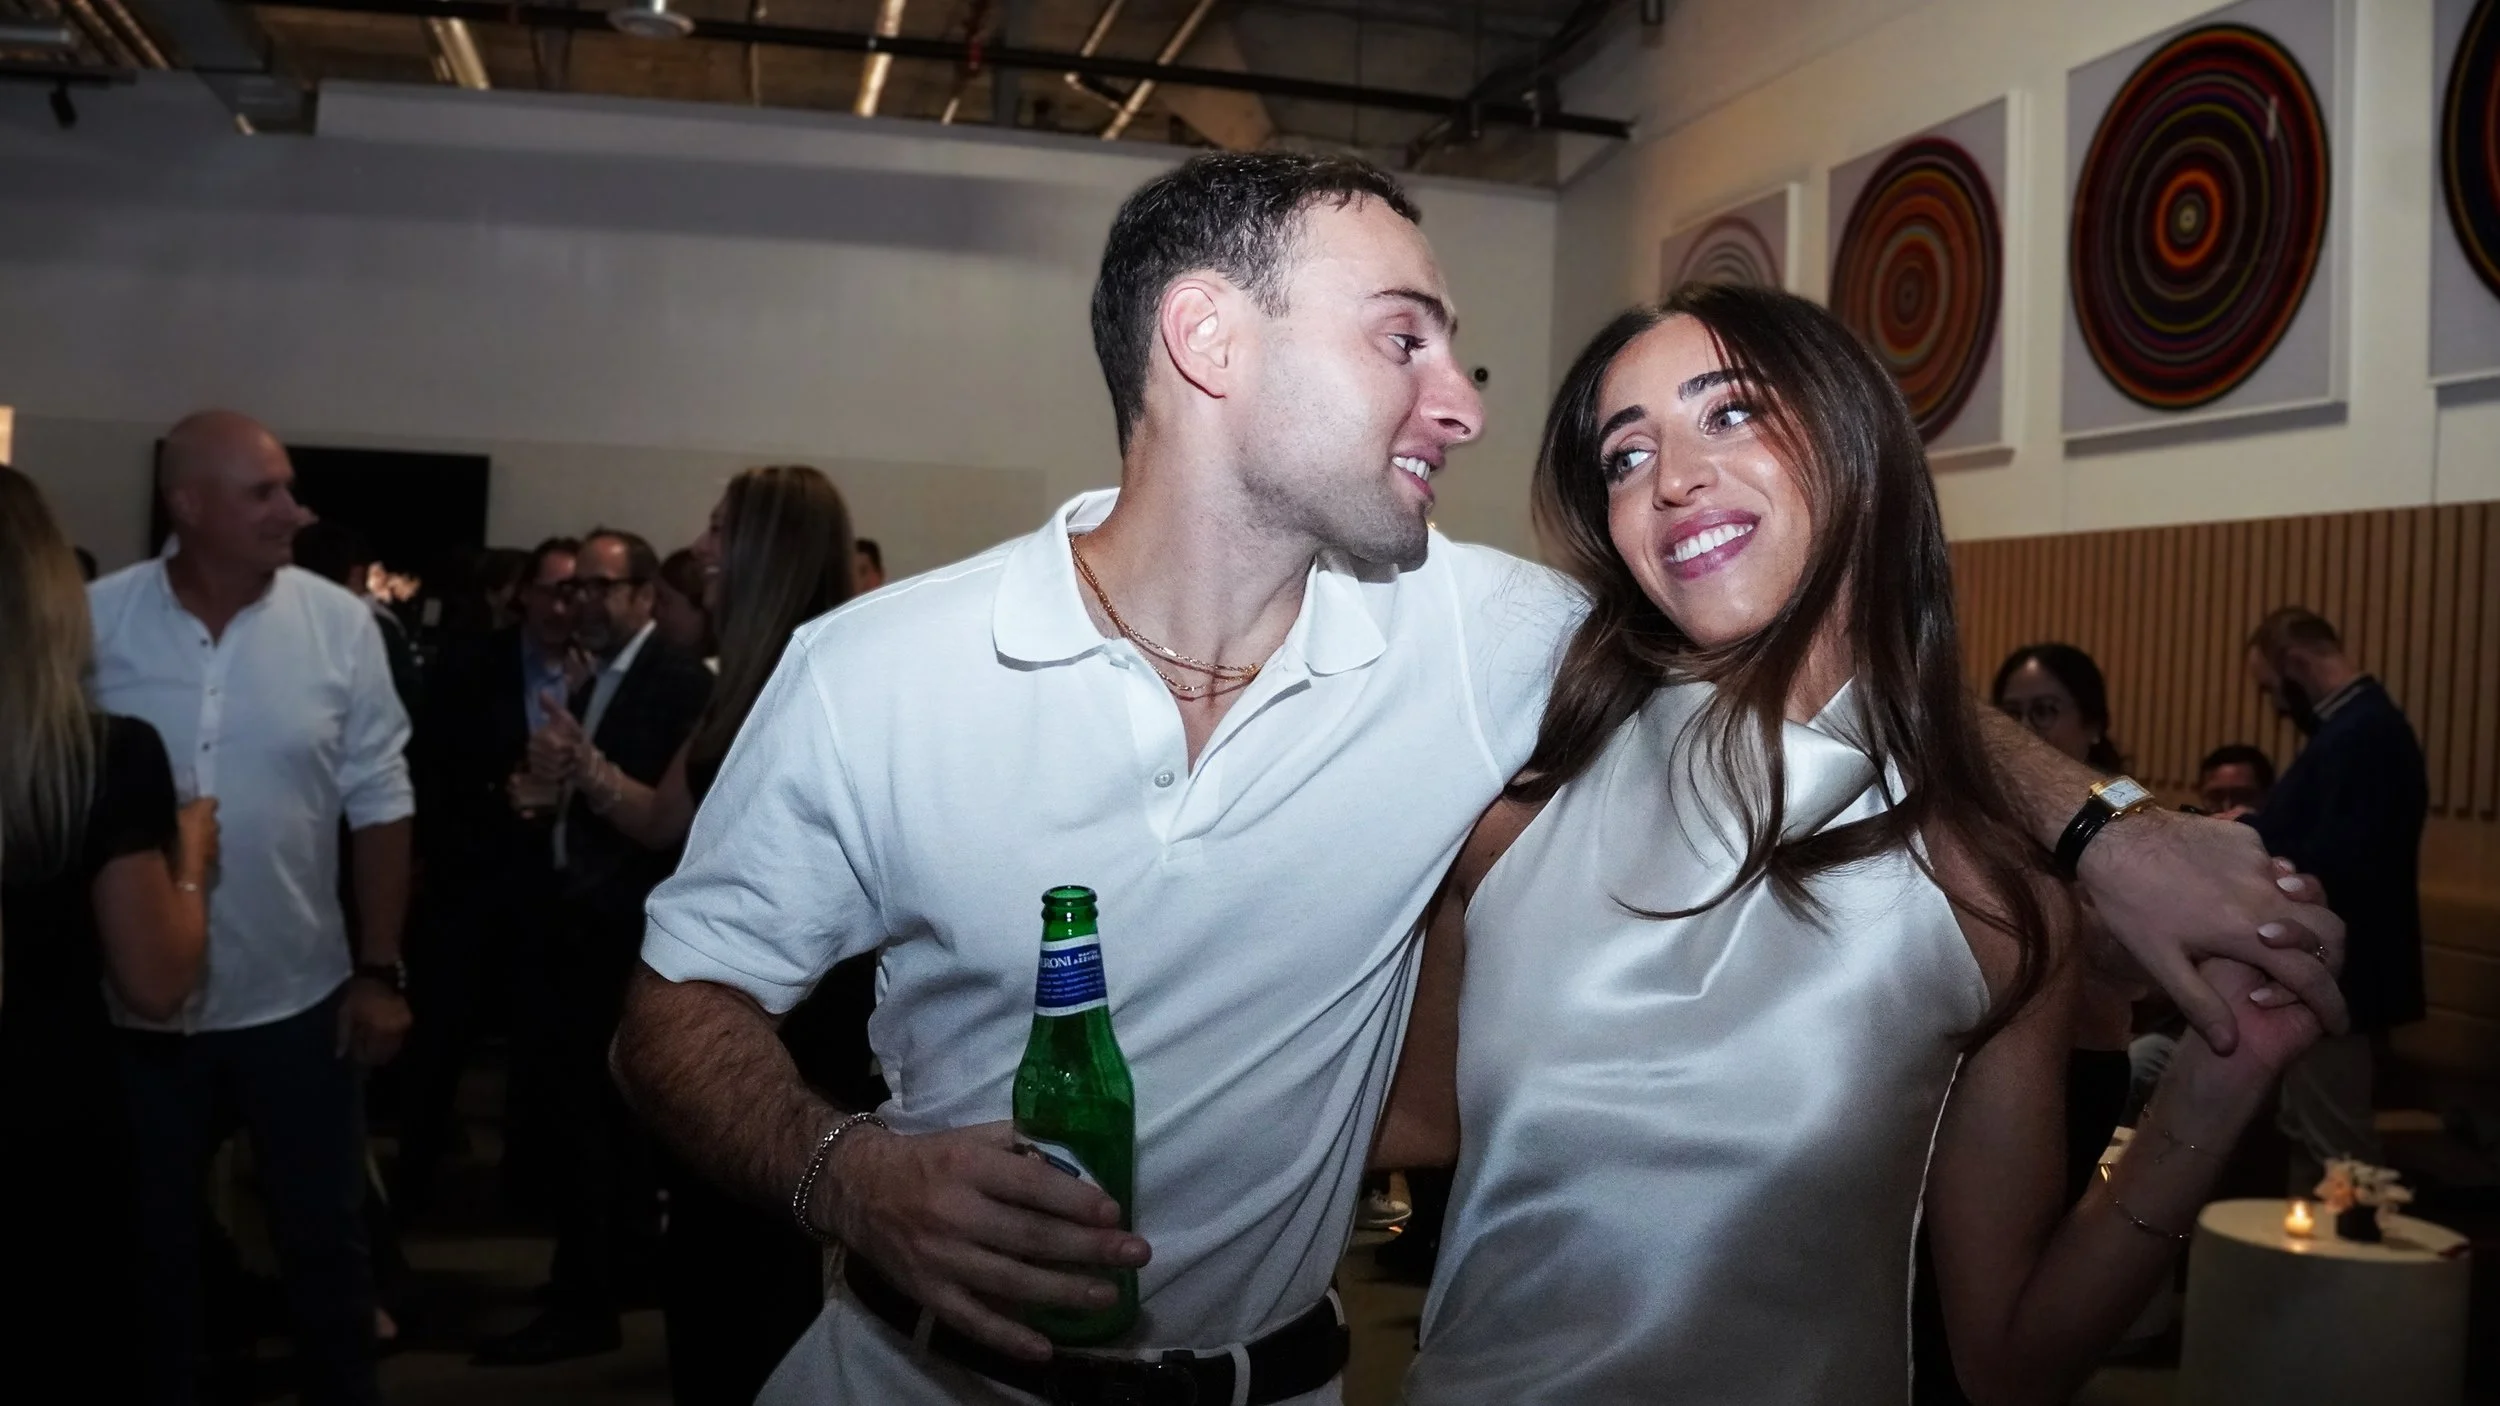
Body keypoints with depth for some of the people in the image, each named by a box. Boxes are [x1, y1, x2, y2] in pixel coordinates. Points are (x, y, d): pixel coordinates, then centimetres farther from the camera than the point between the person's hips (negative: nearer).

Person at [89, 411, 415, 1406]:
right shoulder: (93, 622, -7)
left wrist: (380, 972, -4)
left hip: (299, 999, 0)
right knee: (150, 1250, 17)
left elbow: (379, 804, -3)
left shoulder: (340, 625, -7)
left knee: (326, 1243, 13)